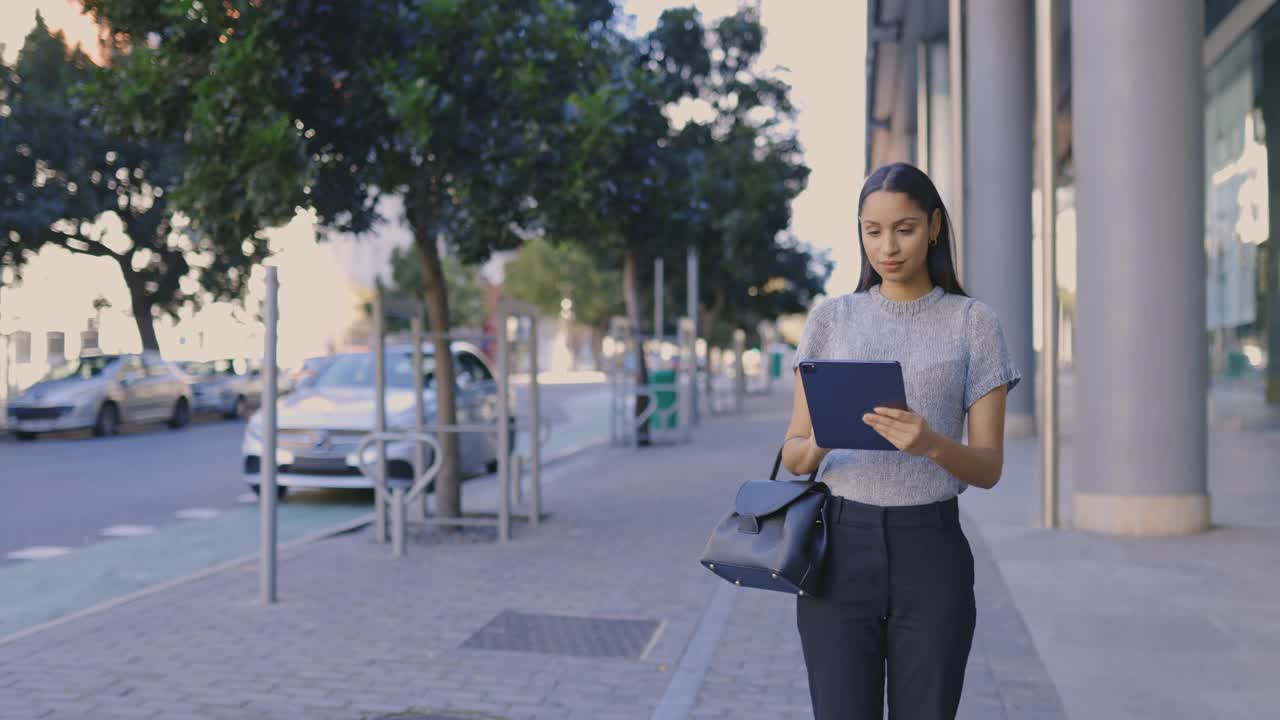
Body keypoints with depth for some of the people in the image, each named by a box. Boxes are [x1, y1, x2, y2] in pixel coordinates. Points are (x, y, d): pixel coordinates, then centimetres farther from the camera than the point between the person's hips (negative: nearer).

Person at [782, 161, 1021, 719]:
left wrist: (931, 444, -23)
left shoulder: (974, 323, 3)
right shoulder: (831, 318, 7)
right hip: (840, 547, 1)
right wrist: (814, 448, -19)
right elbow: (792, 453, 5)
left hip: (931, 552, -1)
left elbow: (989, 467, -1)